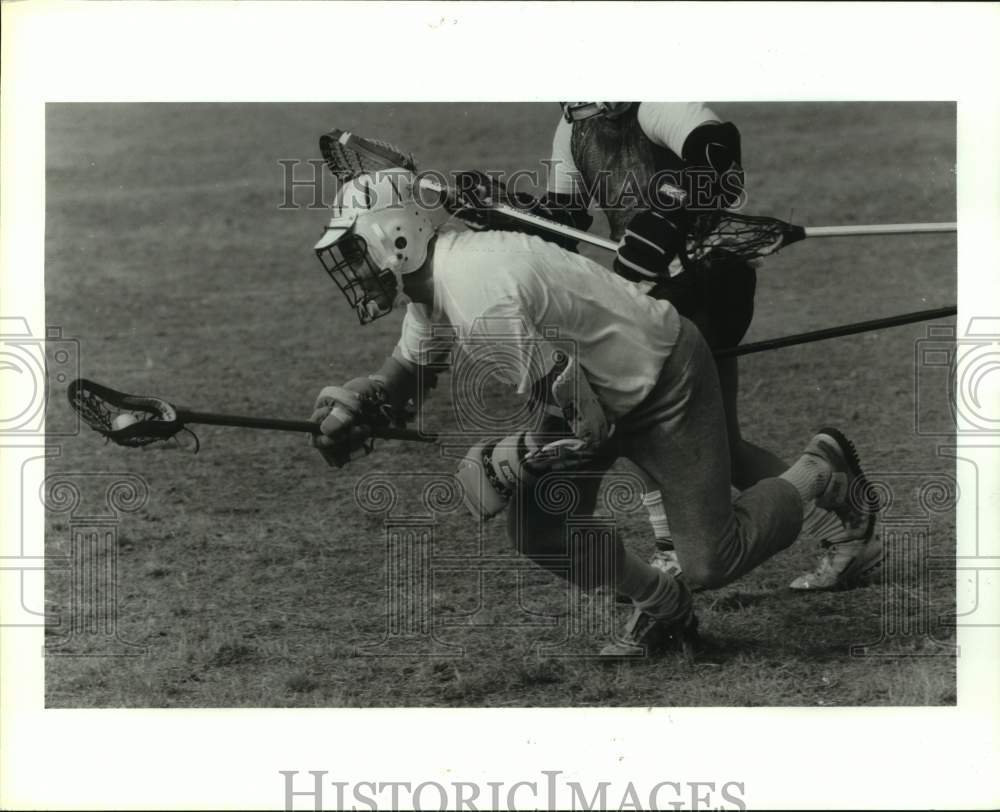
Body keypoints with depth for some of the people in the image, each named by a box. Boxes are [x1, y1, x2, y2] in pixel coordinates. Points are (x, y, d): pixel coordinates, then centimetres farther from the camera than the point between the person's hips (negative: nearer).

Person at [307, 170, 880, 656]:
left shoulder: (481, 297, -34)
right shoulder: (436, 281, -4)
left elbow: (587, 422, -30)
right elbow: (408, 371, 14)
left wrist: (490, 464, -21)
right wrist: (353, 401, -6)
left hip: (669, 380, -9)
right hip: (605, 390, 9)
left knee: (711, 563, -5)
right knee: (537, 529, -3)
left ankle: (820, 469, 19)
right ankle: (661, 607, 19)